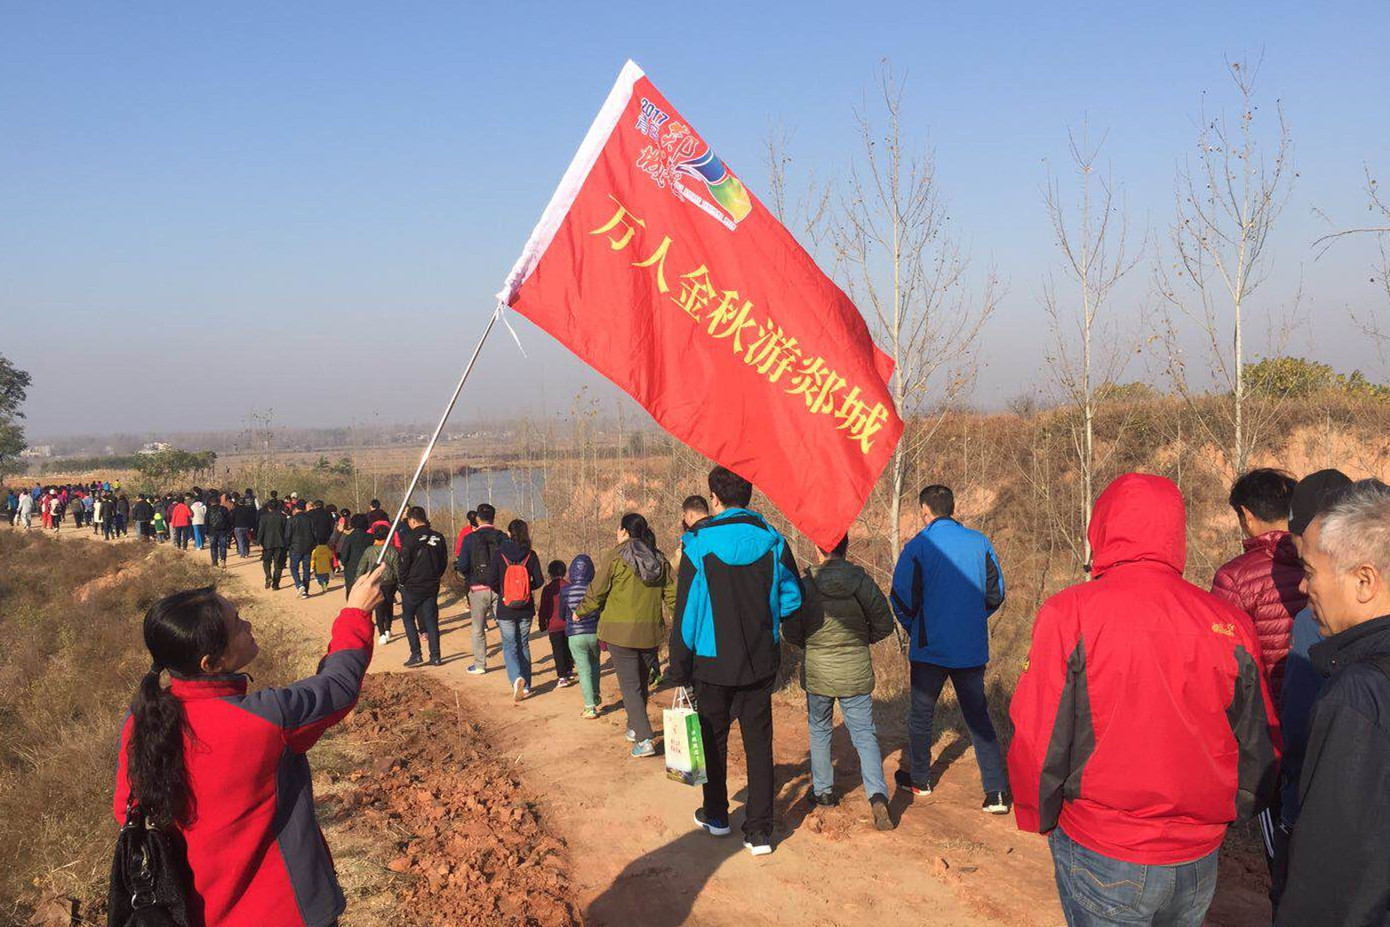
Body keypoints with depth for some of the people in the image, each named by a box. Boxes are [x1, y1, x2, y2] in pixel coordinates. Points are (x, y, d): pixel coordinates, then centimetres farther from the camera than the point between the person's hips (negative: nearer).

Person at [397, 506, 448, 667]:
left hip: (412, 586, -4)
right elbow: (444, 563, 8)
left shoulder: (410, 539, -15)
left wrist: (402, 581, 4)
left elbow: (404, 564, -12)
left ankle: (416, 654, 4)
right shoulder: (438, 538, 1)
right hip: (432, 586, 4)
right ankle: (435, 657, 9)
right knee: (431, 620, 10)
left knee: (408, 618, 11)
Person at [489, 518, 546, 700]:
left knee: (509, 647, 7)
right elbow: (539, 581, -4)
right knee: (524, 645, 17)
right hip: (526, 609, 2)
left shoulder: (499, 554, -9)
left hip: (505, 610, -2)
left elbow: (492, 580, -8)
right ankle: (525, 686, 20)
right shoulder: (530, 555, -5)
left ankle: (516, 677, -18)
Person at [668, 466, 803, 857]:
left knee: (713, 738, 17)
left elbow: (686, 611, -11)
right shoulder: (772, 541, -5)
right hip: (760, 663, 2)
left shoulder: (698, 543, -13)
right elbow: (792, 599, 2)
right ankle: (759, 831, 10)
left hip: (713, 663, -2)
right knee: (759, 742, 9)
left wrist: (679, 668, -3)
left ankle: (716, 815, 32)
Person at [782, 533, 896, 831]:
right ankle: (877, 794, -9)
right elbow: (885, 624, -2)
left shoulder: (805, 585, -13)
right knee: (865, 734, 7)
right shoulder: (861, 580, -9)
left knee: (819, 730, 20)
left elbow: (791, 633, -8)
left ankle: (822, 790, 29)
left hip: (818, 672, 0)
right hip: (857, 672, 1)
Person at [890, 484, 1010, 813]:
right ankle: (997, 791, 4)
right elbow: (996, 594, 4)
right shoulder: (980, 542, -1)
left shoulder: (918, 547, -11)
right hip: (973, 650, 3)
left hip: (931, 649, -3)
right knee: (978, 716, 11)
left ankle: (920, 780, 29)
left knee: (921, 714, 15)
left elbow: (902, 600, -10)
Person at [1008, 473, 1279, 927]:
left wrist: (1038, 817, 4)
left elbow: (1036, 740, -14)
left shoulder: (1069, 613, -16)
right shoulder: (1230, 622, -6)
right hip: (1199, 863, 4)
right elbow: (1261, 744, 3)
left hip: (1102, 859, -3)